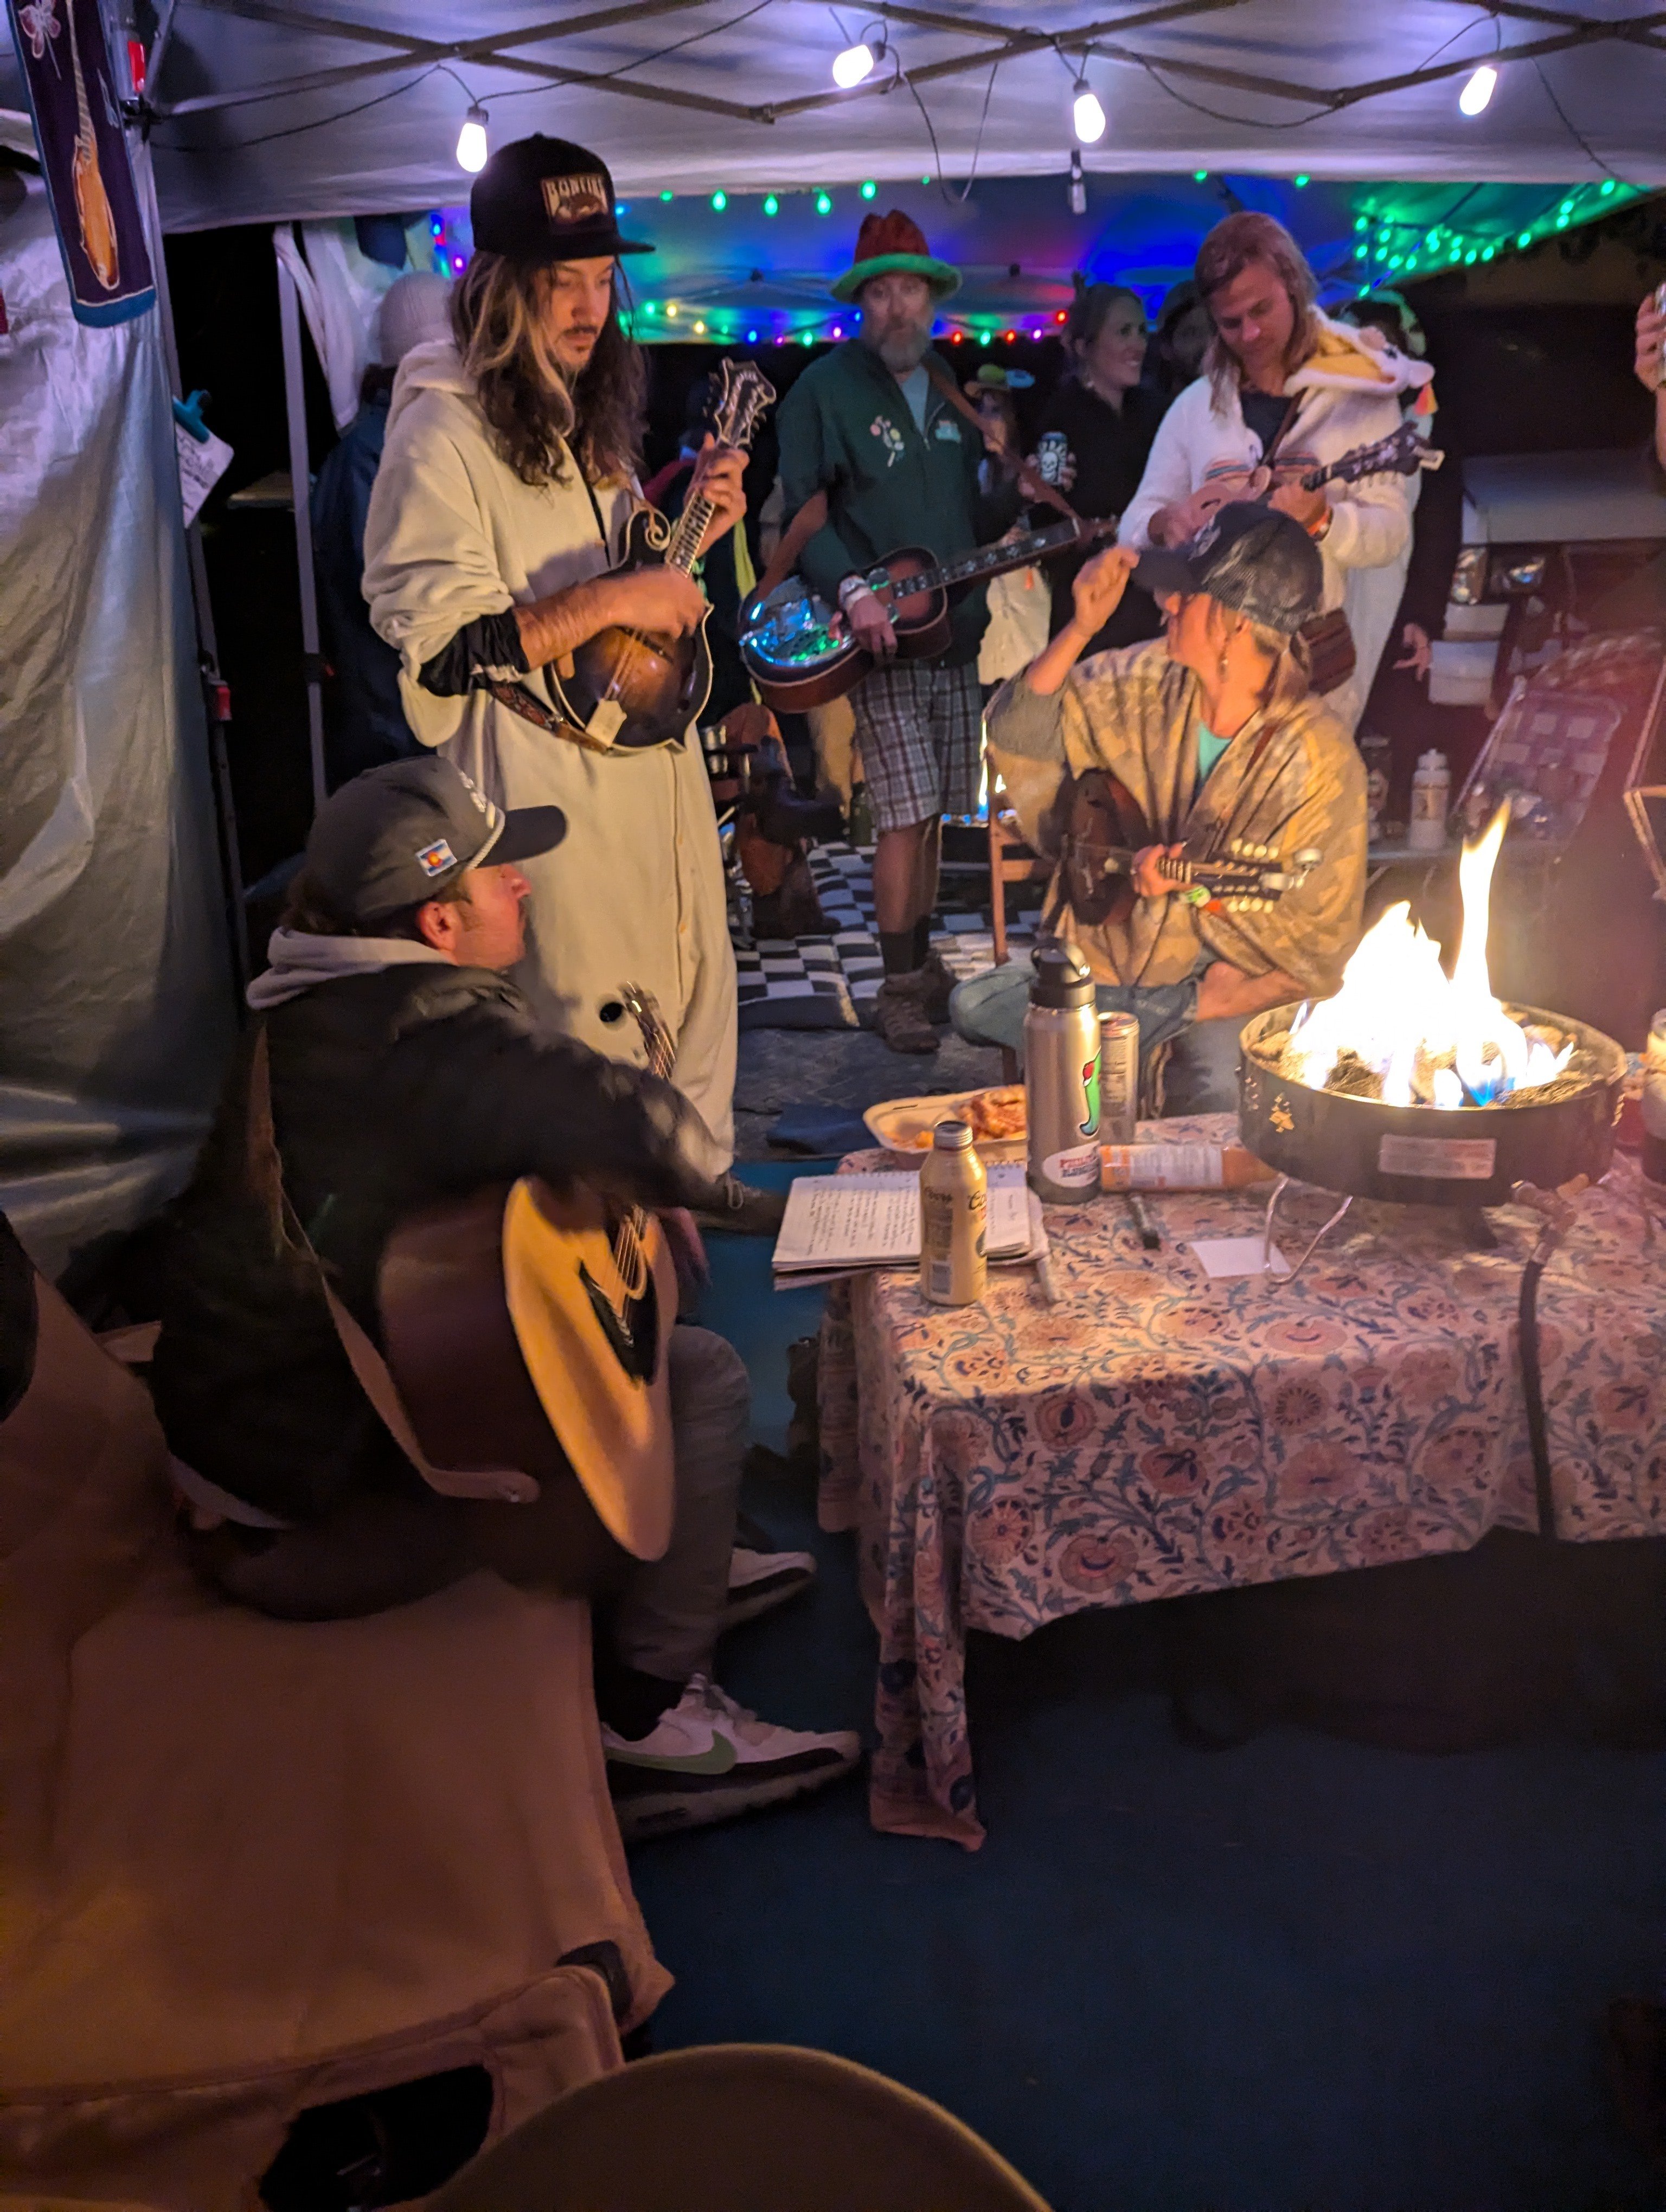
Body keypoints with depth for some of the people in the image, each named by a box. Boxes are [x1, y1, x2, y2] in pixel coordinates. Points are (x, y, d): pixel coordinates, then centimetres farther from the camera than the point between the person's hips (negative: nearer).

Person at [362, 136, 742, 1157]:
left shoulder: (593, 415, 13)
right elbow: (439, 649, -20)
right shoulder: (442, 435, -13)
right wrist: (609, 600, -23)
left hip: (658, 755, 8)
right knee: (593, 1033, 0)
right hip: (549, 778, -8)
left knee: (698, 1001, 17)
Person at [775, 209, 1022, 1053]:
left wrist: (1019, 493, 0)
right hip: (878, 634, -6)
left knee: (932, 812, 10)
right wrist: (852, 591, -25)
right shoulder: (825, 388, -3)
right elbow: (800, 511, -11)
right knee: (906, 814, -10)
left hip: (955, 631, 6)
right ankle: (900, 989, 0)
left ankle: (922, 963, 23)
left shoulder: (950, 389, 17)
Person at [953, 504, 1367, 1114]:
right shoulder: (1149, 682, -3)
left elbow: (1320, 950, -12)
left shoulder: (1320, 762, -17)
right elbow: (1018, 738, -5)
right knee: (975, 1005, -15)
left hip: (1222, 984, -5)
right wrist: (1081, 628, -15)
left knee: (1219, 1104, -33)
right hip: (1105, 954, 5)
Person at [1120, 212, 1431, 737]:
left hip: (1314, 653, -2)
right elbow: (1134, 526, 8)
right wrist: (1167, 524, -15)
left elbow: (1391, 534, -6)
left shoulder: (1361, 396, 0)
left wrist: (1321, 519, -26)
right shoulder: (1195, 406, 9)